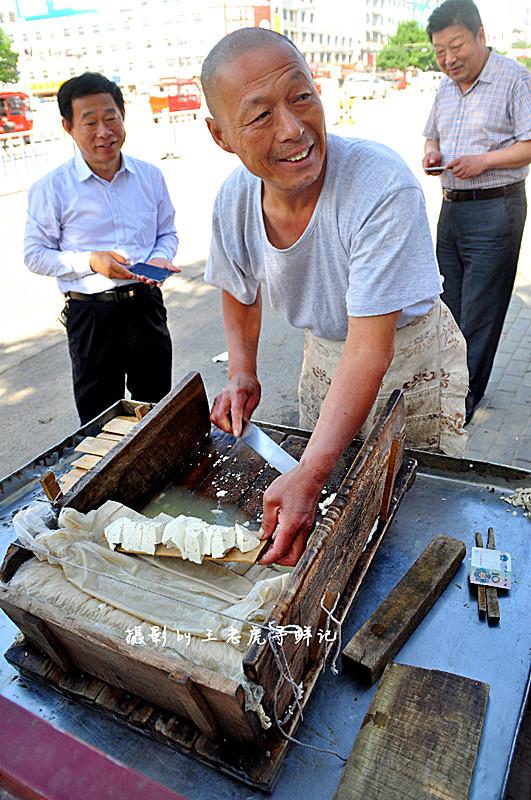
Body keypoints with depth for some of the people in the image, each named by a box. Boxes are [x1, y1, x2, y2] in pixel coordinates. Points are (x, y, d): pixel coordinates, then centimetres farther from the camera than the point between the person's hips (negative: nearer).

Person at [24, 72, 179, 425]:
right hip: (90, 313, -2)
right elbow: (36, 254, -1)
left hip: (146, 304, 3)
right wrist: (91, 262, -16)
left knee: (157, 406, 16)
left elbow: (167, 233, 15)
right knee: (100, 419, 9)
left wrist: (161, 259, -7)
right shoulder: (51, 190, -5)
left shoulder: (150, 176, 5)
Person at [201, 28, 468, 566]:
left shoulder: (383, 186, -35)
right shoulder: (233, 201, -17)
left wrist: (310, 474, -43)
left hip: (410, 352, -4)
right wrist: (242, 373, -9)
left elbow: (369, 350, -37)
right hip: (325, 351, 5)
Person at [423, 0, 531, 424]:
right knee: (448, 304, 12)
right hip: (451, 208, 7)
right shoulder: (446, 87, 14)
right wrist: (432, 152, 4)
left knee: (479, 313, -2)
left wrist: (483, 160, -22)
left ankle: (465, 398, 9)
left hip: (495, 210, -7)